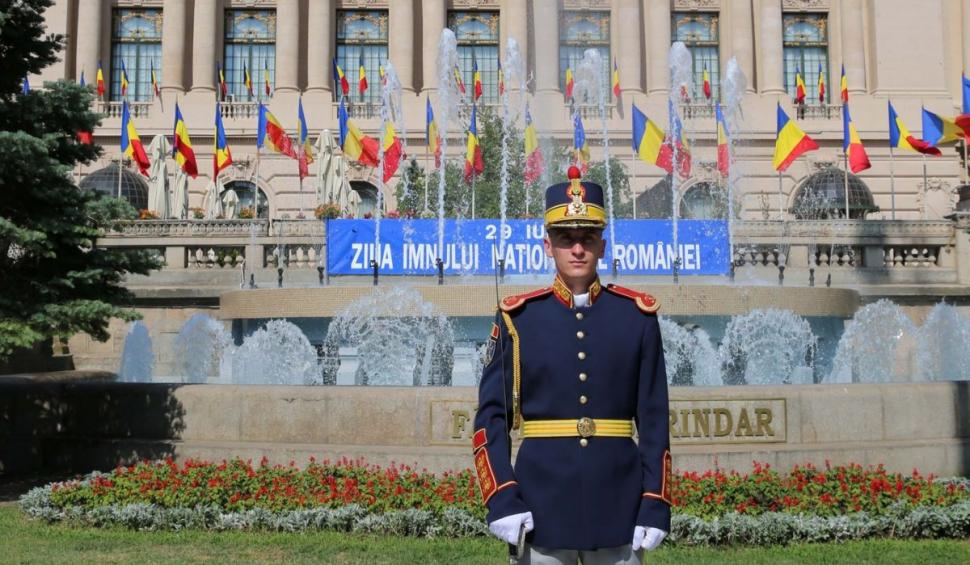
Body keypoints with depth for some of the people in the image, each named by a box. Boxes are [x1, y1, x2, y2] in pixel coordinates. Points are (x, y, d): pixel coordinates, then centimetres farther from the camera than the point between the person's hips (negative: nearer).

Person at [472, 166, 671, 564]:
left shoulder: (637, 316, 2)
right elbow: (491, 417, -1)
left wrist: (655, 505, -2)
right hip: (541, 507, 0)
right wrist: (501, 498, -11)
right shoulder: (518, 318, 0)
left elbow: (654, 418, 2)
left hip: (618, 506, 1)